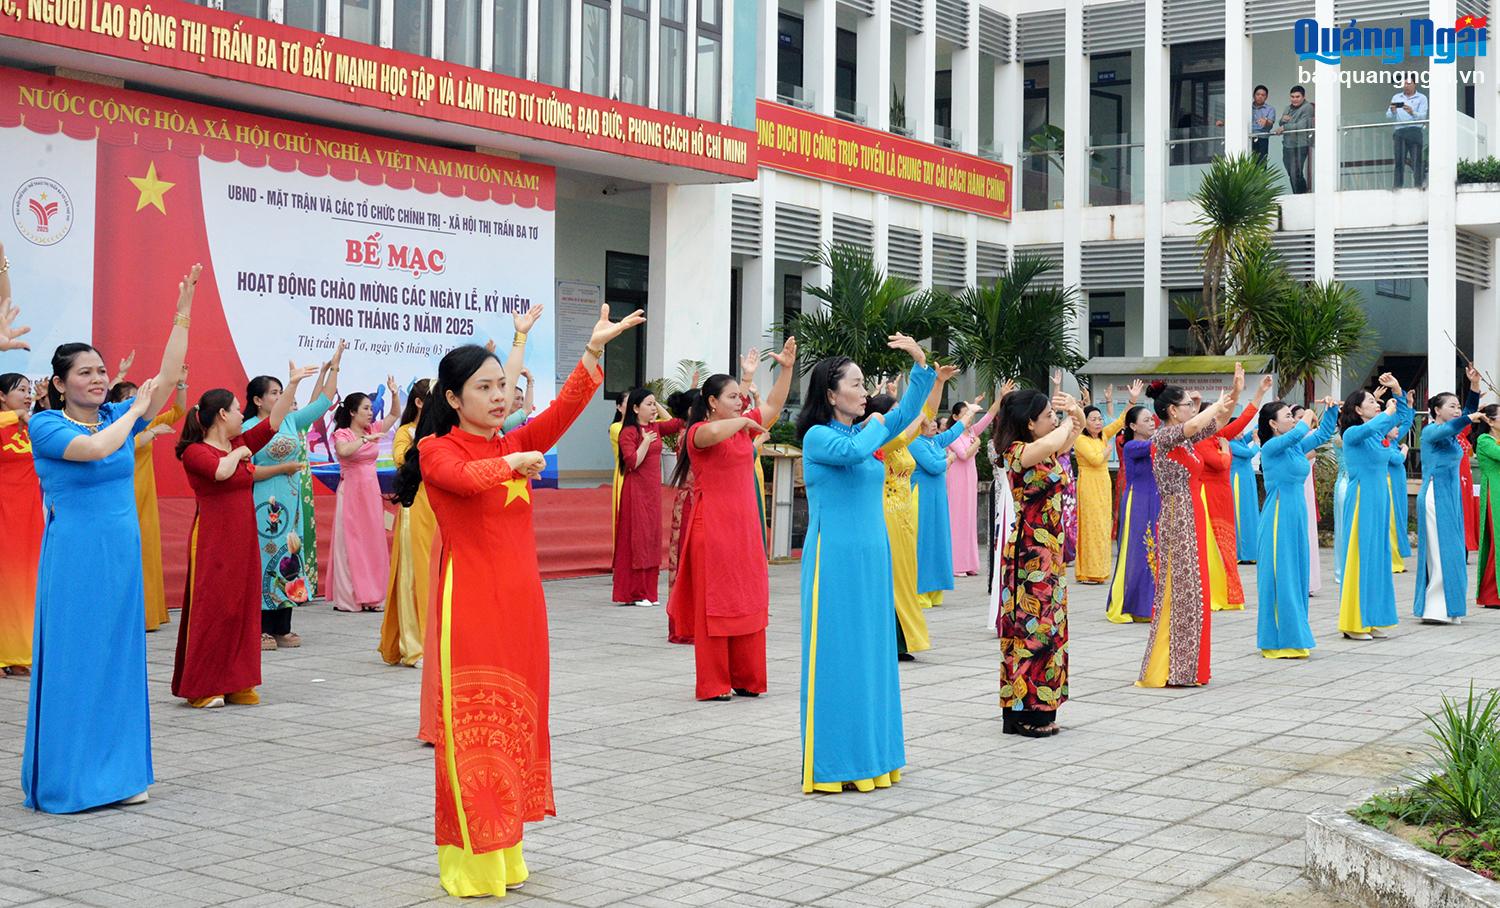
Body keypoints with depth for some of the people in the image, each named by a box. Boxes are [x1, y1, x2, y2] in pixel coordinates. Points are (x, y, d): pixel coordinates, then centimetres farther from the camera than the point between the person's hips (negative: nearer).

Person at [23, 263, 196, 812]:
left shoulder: (118, 417, 9)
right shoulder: (45, 426, -6)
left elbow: (168, 377, 2)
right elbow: (95, 447, -25)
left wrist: (182, 314, -4)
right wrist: (136, 408, -10)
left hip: (122, 553, 6)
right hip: (75, 555, -6)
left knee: (119, 658, 8)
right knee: (72, 662, -2)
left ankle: (116, 775, 16)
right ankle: (63, 781, 7)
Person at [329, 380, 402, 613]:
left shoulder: (373, 430, 10)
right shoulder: (341, 434, -6)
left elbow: (395, 414, 17)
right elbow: (343, 451, -28)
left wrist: (394, 392, 3)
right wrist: (366, 439, -24)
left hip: (371, 492, 6)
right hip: (351, 492, -6)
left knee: (373, 542, 5)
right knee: (350, 543, -4)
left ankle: (371, 596, 9)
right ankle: (349, 598, 0)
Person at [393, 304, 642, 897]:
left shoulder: (517, 444, 11)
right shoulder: (437, 451, -4)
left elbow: (563, 410, -3)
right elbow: (464, 479, -26)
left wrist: (595, 349, -13)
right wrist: (514, 463, -15)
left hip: (520, 602, 6)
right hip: (469, 601, -6)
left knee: (514, 721, 11)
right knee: (472, 726, -3)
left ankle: (505, 852, 21)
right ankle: (471, 862, 6)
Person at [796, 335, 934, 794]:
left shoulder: (864, 432, 13)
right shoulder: (818, 437, -9)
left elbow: (907, 412, 14)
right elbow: (854, 451, -28)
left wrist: (921, 363, 3)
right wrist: (874, 426, -8)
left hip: (872, 557, 8)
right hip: (835, 558, -8)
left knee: (872, 655, 11)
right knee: (835, 656, -4)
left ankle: (869, 756, 19)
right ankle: (830, 764, 2)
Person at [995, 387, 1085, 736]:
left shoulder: (1048, 453, 12)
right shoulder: (1019, 452, -15)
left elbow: (1078, 428, 26)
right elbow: (1054, 442, -35)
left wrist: (1075, 412, 3)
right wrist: (1066, 422, -13)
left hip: (1050, 550, 9)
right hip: (1030, 551, -9)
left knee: (1047, 626, 11)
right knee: (1031, 627, -6)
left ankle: (1038, 712, 17)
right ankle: (1025, 714, 0)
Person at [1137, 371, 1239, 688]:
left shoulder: (1185, 439, 13)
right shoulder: (1163, 437, -12)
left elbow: (1218, 423, 21)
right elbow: (1193, 425, -30)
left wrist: (1236, 393, 11)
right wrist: (1219, 404, -16)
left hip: (1190, 519, 9)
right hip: (1176, 519, -9)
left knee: (1190, 593, 11)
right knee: (1178, 592, -6)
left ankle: (1184, 667, 16)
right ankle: (1165, 670, -1)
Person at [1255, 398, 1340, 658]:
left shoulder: (1297, 447, 12)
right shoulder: (1271, 447, -12)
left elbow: (1324, 434, 21)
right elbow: (1296, 434, -28)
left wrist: (1331, 410, 6)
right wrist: (1308, 417, -10)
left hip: (1297, 516, 8)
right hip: (1279, 517, -8)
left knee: (1296, 576, 11)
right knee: (1279, 578, -5)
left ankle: (1294, 637, 19)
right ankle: (1279, 641, 1)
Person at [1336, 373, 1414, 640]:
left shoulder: (1379, 432, 13)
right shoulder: (1353, 433, -9)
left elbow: (1405, 419, 25)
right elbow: (1368, 428, -32)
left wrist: (1397, 391, 12)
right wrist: (1388, 413, -16)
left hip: (1381, 498, 8)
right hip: (1362, 500, -8)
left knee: (1379, 556, 9)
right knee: (1360, 557, -6)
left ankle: (1371, 620, 15)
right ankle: (1353, 623, -1)